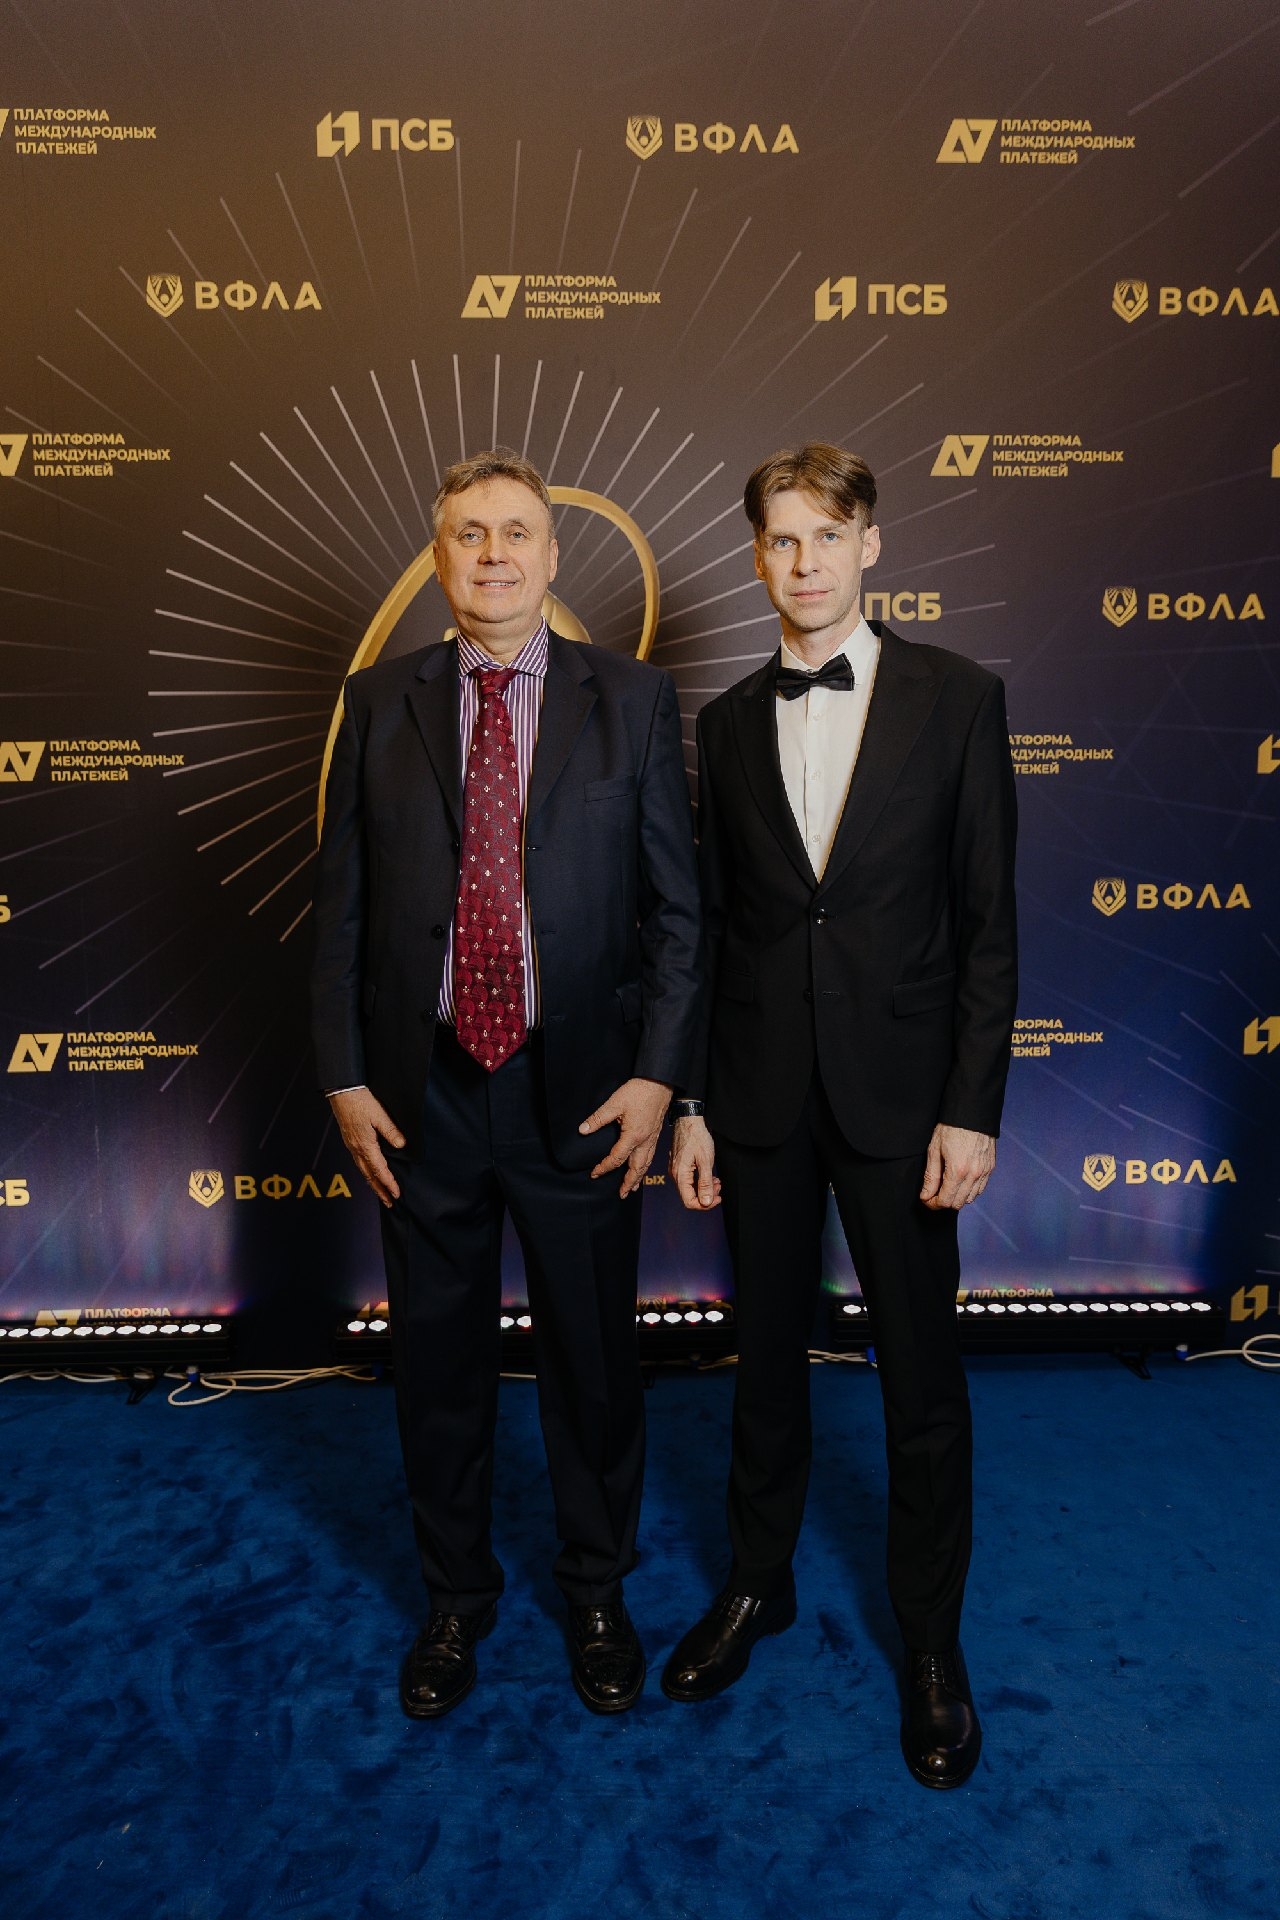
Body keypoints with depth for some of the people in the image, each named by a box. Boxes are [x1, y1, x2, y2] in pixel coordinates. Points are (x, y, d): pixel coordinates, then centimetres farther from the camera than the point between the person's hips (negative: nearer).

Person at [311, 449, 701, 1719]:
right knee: (436, 1362, 16)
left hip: (578, 1091, -1)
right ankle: (455, 1597, 40)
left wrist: (655, 1074, -8)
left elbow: (676, 907, -1)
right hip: (423, 1094, 2)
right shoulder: (379, 703, 4)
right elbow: (341, 908, 4)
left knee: (592, 1358, 13)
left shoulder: (633, 700, 0)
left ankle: (598, 1594, 39)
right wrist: (344, 1079, -2)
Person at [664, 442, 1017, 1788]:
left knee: (921, 1378, 9)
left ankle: (931, 1641, 30)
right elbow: (711, 927, 6)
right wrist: (691, 1102, 3)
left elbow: (988, 921, -4)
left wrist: (973, 1108, -10)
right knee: (766, 1358, 16)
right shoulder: (727, 722, 6)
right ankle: (757, 1584, 39)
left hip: (899, 1091, -2)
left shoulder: (957, 698, -2)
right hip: (761, 1093, 3)